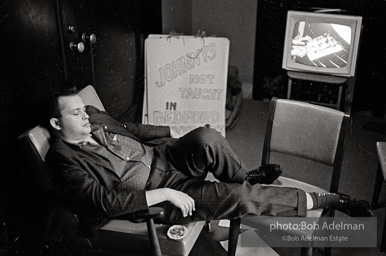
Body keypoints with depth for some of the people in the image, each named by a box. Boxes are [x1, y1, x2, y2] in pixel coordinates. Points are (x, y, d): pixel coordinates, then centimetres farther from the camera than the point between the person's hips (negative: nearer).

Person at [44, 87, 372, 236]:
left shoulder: (93, 116, 4)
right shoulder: (65, 160, -15)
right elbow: (105, 201, -22)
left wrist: (179, 132, 14)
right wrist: (164, 195, -26)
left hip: (162, 157, 6)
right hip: (151, 197, -5)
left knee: (207, 138, -28)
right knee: (238, 198, -20)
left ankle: (244, 176, 4)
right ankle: (328, 200, -6)